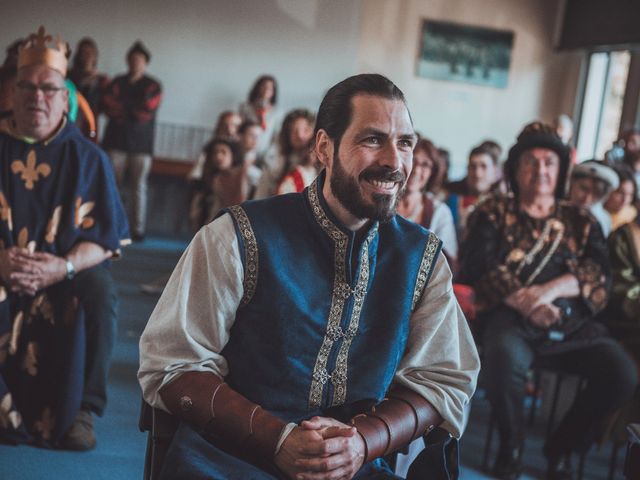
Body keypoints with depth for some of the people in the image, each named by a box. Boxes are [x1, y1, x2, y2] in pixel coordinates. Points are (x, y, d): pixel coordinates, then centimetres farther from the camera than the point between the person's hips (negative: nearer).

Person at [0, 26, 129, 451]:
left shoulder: (87, 157, 3)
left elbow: (106, 237, -2)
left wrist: (64, 266, -21)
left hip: (68, 269, 1)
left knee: (99, 296, -30)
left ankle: (77, 411, -13)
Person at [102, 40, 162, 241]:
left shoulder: (153, 86, 9)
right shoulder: (118, 82, 14)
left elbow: (148, 108, -7)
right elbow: (108, 104, -2)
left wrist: (121, 108, 0)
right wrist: (134, 110, -9)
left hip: (142, 144, -1)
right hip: (116, 140, 1)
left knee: (139, 186, -3)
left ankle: (138, 228, -2)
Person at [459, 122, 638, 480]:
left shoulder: (580, 220, 19)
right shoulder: (494, 212, 13)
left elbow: (601, 274, 3)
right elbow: (477, 266, -4)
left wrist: (551, 289, -17)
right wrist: (525, 302, -18)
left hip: (574, 323, 3)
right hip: (511, 317, -2)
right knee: (506, 360, -37)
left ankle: (562, 448, 5)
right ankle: (511, 445, -4)